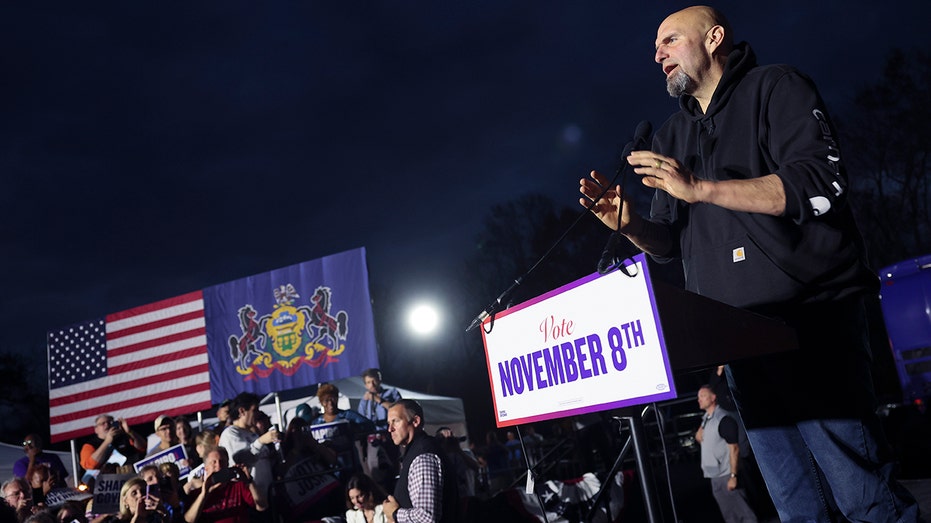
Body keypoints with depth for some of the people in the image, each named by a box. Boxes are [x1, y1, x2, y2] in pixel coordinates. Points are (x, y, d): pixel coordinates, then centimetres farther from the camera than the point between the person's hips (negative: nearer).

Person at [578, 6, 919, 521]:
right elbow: (671, 242, 20)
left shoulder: (775, 87, 3)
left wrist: (699, 189, -19)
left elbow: (822, 185, -13)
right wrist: (627, 223, -2)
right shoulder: (671, 138, 21)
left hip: (812, 319, -5)